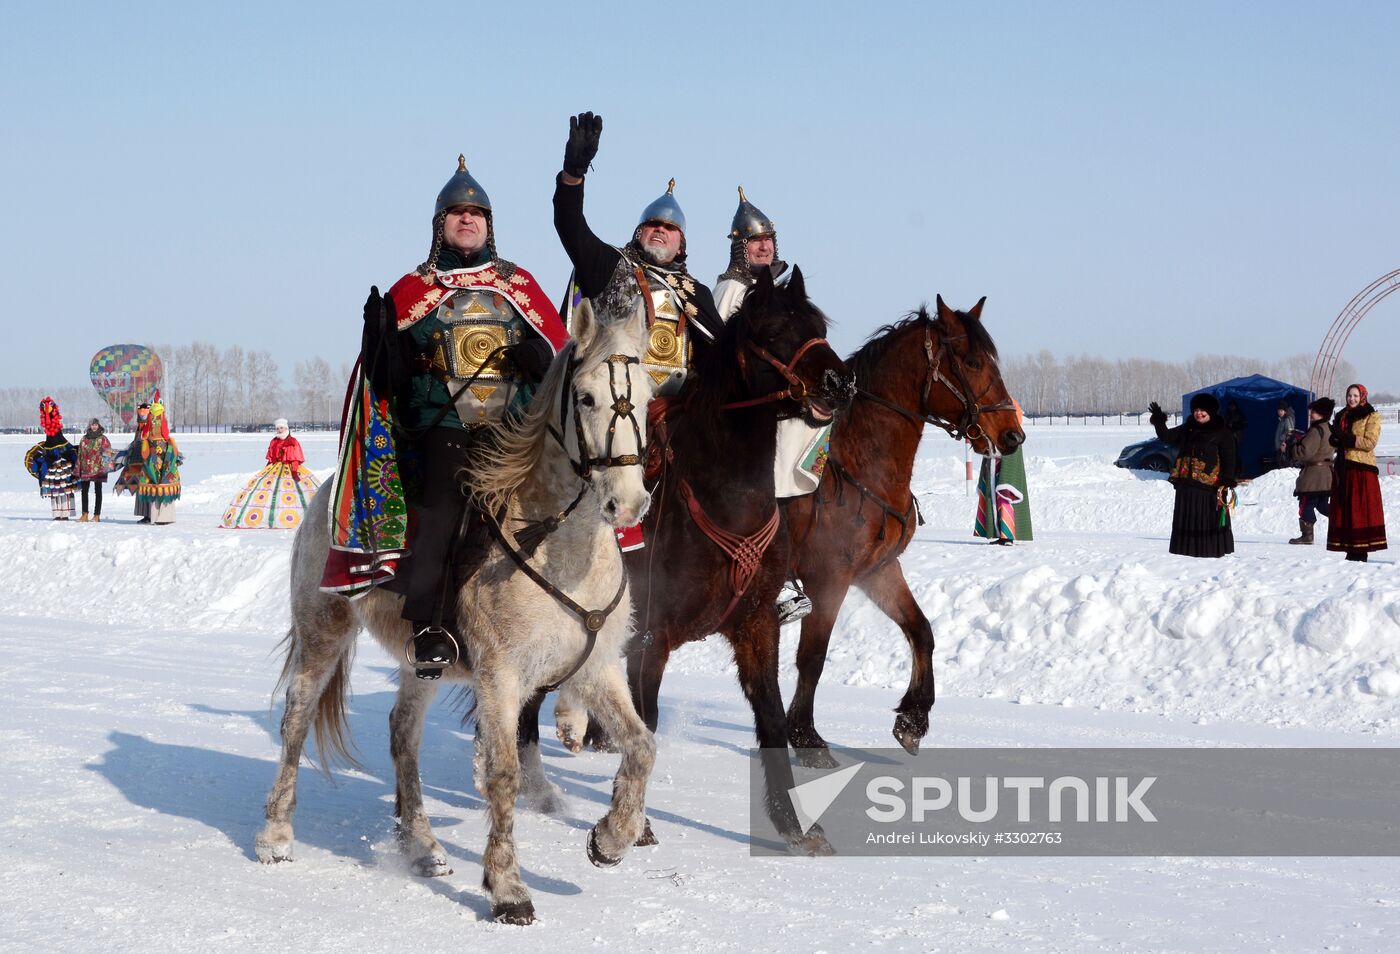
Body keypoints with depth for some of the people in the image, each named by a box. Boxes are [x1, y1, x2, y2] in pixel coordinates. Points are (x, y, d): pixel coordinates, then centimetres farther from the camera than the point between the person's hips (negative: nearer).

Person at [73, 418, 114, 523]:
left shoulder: (102, 439, 0)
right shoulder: (84, 439, 12)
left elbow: (107, 453, -6)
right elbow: (80, 454, 14)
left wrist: (104, 466, -17)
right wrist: (78, 469, 10)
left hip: (97, 469, -4)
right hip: (85, 469, 4)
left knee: (97, 491, 1)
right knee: (84, 491, 3)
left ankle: (97, 515, 3)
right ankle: (84, 515, 6)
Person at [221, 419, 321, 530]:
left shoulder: (293, 442, 0)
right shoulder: (273, 442, 13)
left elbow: (296, 459, -6)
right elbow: (270, 459, 16)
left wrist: (294, 471, -17)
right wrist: (267, 470, 10)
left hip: (289, 469, -4)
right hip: (275, 470, 4)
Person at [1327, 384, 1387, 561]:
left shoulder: (1372, 416, 0)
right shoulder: (1342, 416, 18)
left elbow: (1370, 442, -10)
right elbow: (1334, 441, 22)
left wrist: (1347, 438, -16)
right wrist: (1335, 438, -1)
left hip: (1362, 468, -6)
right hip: (1344, 468, 6)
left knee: (1361, 509, -9)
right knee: (1343, 509, 2)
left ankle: (1361, 552, -10)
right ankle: (1350, 549, 4)